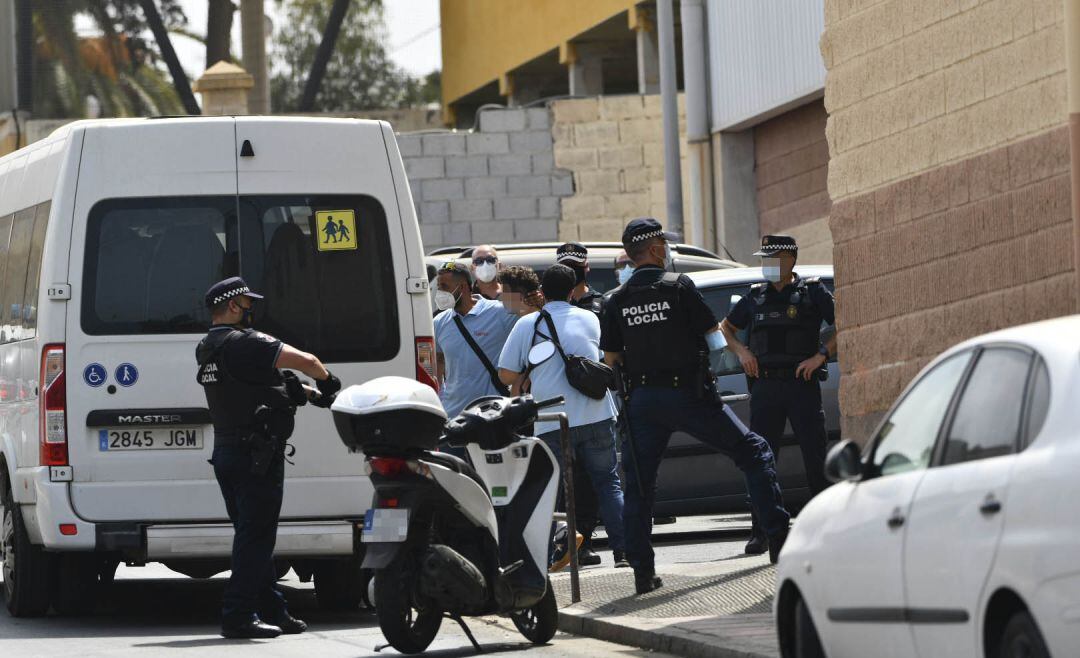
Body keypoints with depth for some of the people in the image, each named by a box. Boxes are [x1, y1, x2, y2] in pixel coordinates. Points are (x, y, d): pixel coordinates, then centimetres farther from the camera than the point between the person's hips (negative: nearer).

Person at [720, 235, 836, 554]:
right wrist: (741, 351, 9)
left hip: (802, 385, -3)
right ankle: (760, 534, 1)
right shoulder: (756, 297, 14)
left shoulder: (812, 292, 3)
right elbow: (725, 327, 28)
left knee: (815, 461, -4)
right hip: (765, 388, 3)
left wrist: (821, 355, -11)